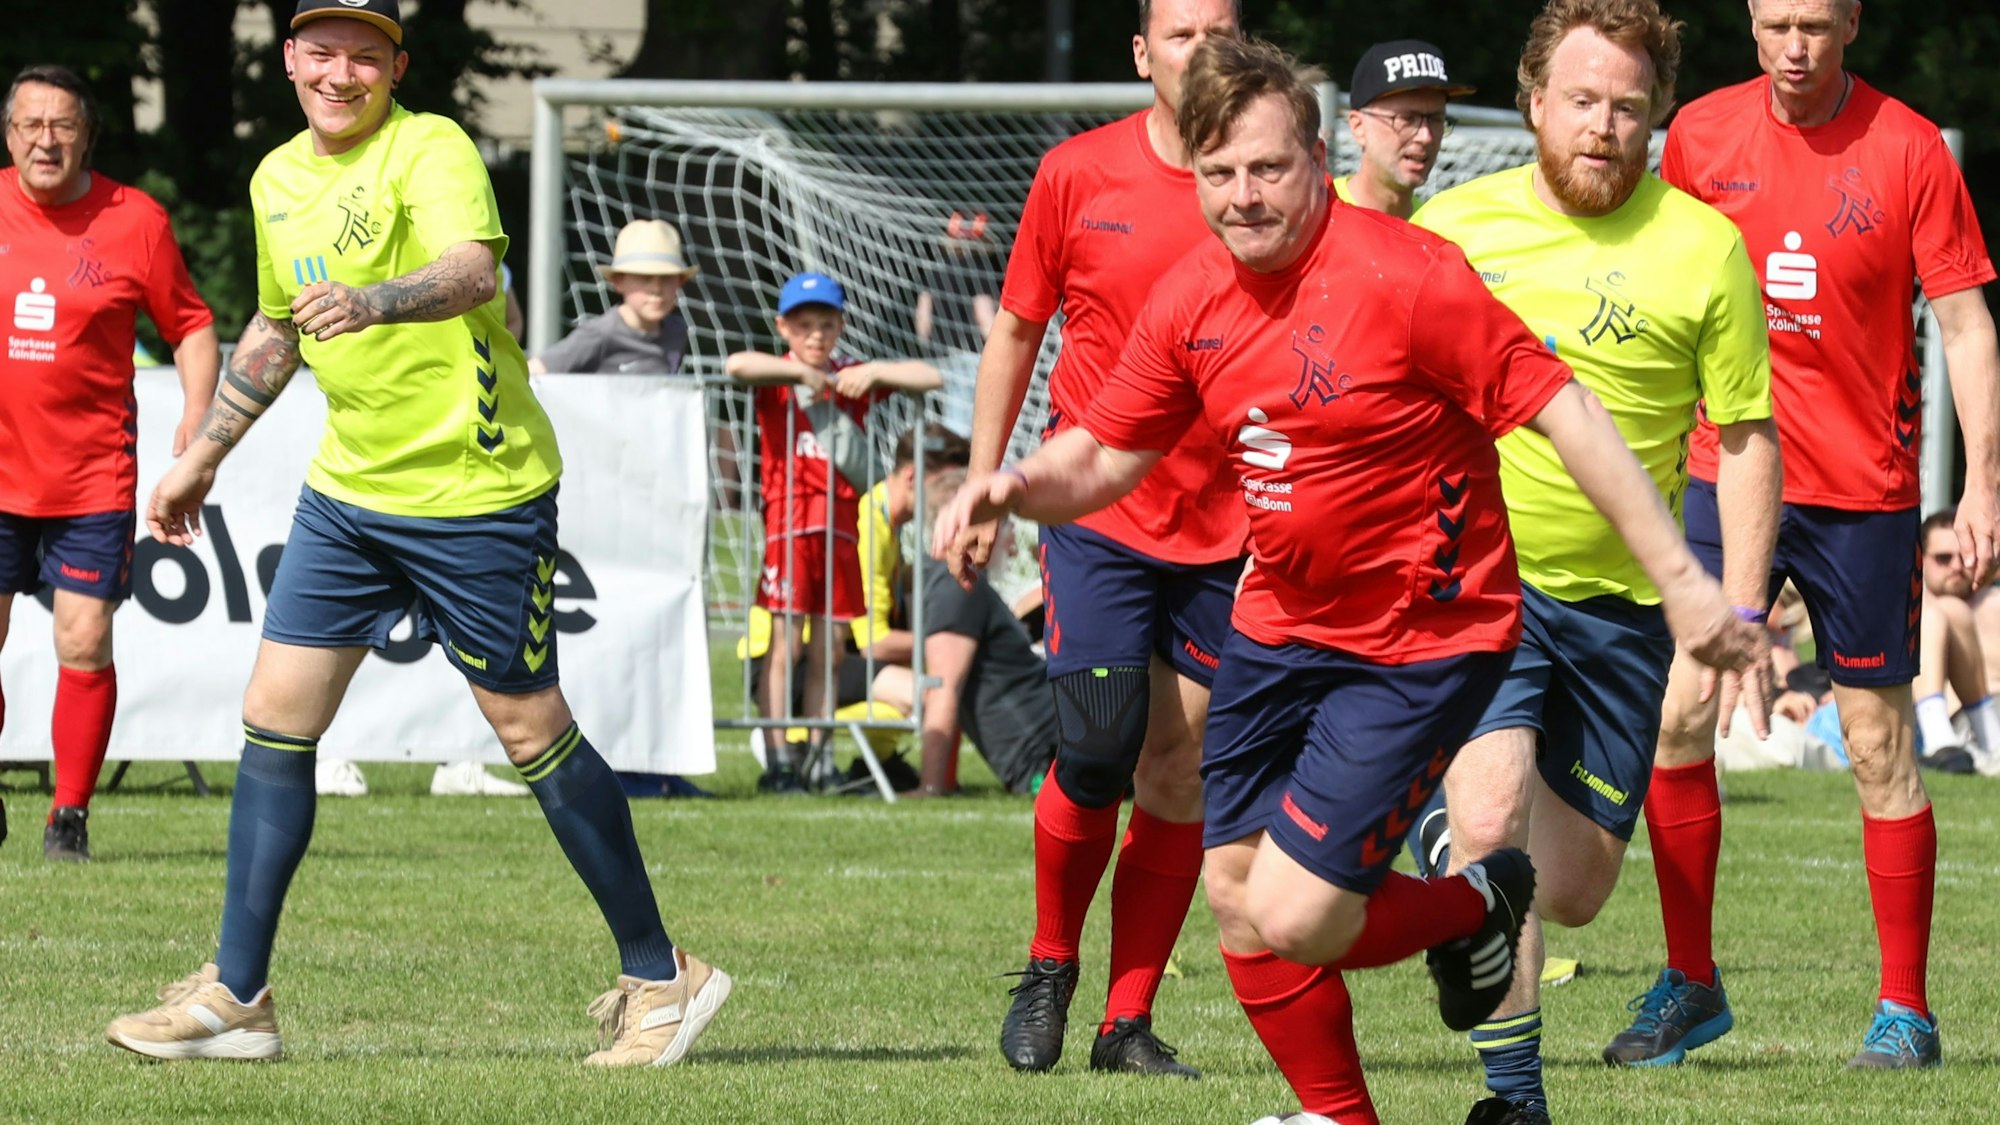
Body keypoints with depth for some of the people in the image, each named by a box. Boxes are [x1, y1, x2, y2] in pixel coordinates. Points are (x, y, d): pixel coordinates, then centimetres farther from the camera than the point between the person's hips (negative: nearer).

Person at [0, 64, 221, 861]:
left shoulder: (135, 220, -2)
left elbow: (191, 324, 7)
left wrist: (197, 413, -7)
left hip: (92, 478, -1)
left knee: (85, 645, -5)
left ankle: (70, 816, 6)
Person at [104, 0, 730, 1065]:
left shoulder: (430, 149, -15)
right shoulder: (278, 178, 10)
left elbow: (472, 270, -35)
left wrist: (372, 301, -53)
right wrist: (201, 457, 29)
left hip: (478, 490, -7)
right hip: (348, 488, 7)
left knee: (531, 730, -1)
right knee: (274, 716, 0)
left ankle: (658, 977, 13)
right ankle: (235, 996, 6)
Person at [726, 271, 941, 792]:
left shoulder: (853, 378, 12)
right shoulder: (777, 377, 1)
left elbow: (930, 378, 6)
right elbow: (737, 365, -22)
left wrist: (874, 373, -8)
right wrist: (802, 372, -17)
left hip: (840, 526, 4)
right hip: (788, 523, -4)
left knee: (830, 649, 6)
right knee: (785, 643, -7)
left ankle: (818, 759, 11)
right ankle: (777, 762, -7)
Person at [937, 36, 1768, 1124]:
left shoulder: (1405, 276, -21)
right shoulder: (1189, 299, -1)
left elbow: (1563, 411, -19)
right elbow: (1101, 458, 10)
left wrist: (1680, 581, -20)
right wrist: (1009, 487, -13)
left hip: (1421, 644, -7)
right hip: (1279, 621, 7)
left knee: (1291, 919, -13)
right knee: (1236, 900, 8)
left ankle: (1478, 906, 18)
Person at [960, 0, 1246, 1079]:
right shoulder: (1077, 174, -1)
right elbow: (1015, 331, 10)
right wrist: (983, 486, 8)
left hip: (1227, 533, 1)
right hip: (1097, 515, -1)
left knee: (1179, 777, 0)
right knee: (1098, 752, -12)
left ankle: (1128, 1024, 9)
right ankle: (1049, 971, 12)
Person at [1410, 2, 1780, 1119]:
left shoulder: (1704, 249, -4)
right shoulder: (1452, 226, -2)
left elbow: (1746, 441, 1)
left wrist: (1740, 618, -6)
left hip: (1620, 604, 2)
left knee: (1575, 892, 9)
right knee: (1494, 824, -24)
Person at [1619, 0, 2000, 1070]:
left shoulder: (1908, 150, -6)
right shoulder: (1702, 134, 2)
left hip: (1863, 489, -2)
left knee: (1878, 741, 1)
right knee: (1674, 718, -5)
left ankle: (1905, 1008, 11)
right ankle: (1688, 984, 8)